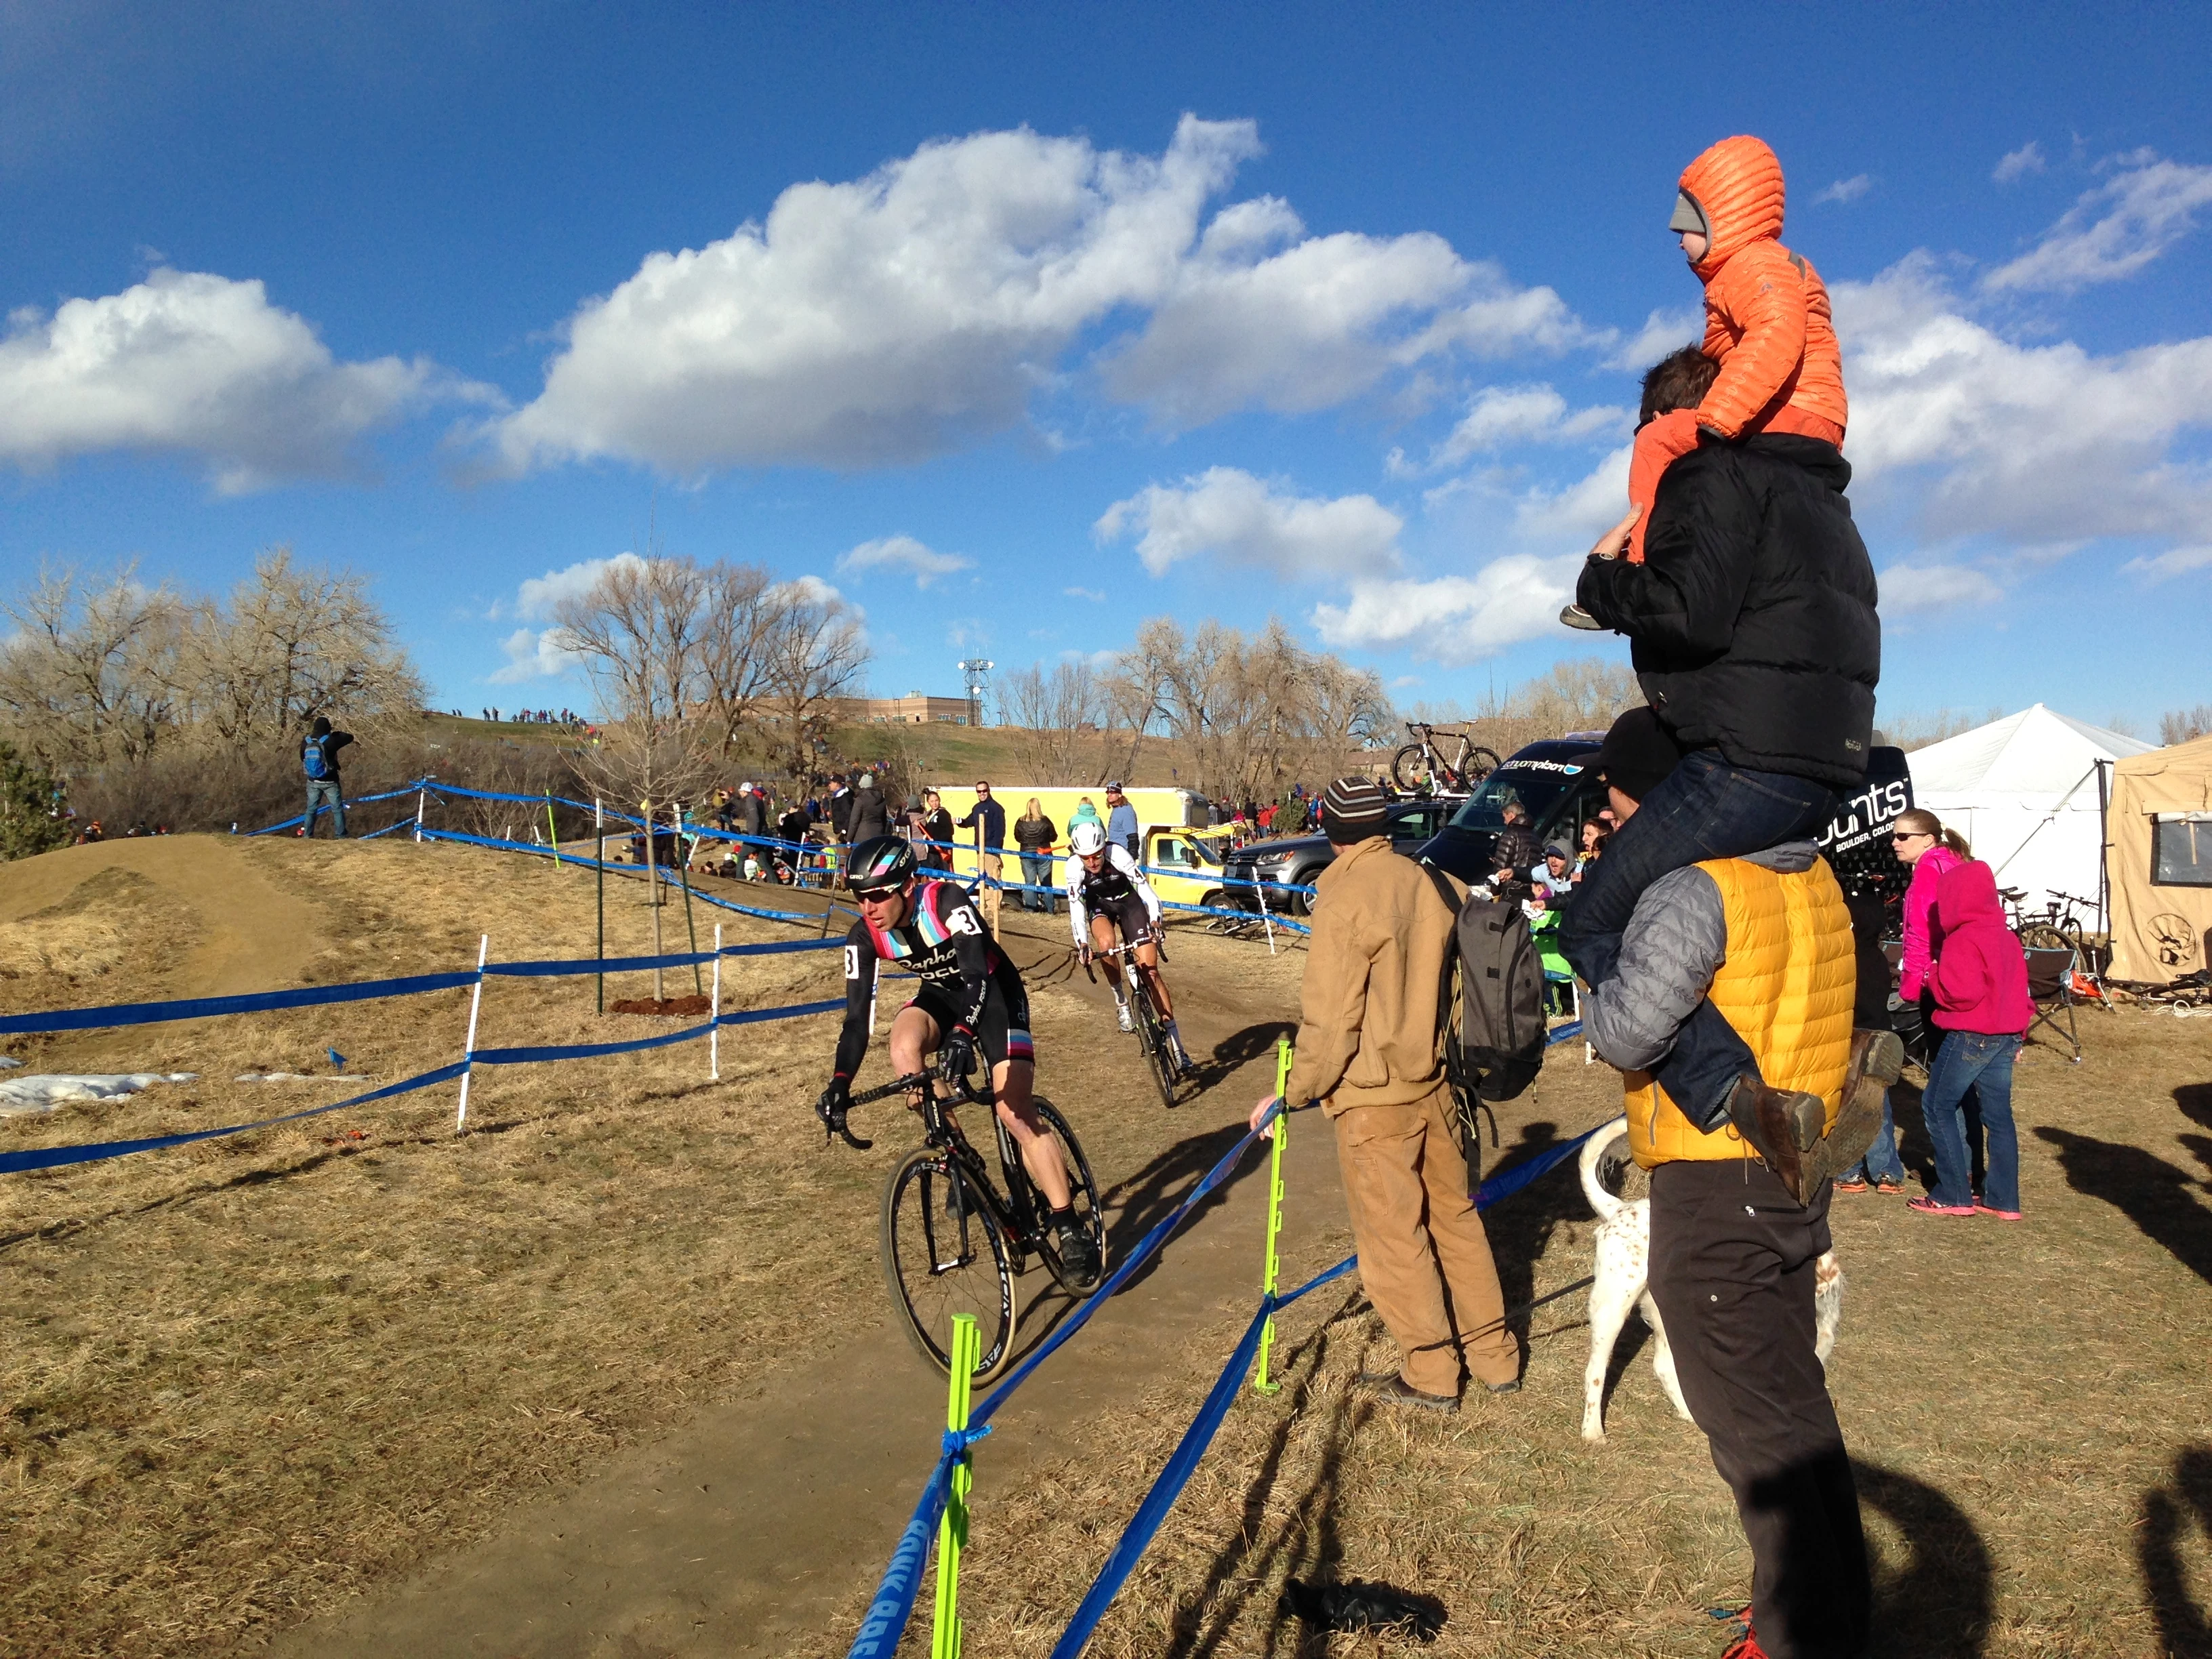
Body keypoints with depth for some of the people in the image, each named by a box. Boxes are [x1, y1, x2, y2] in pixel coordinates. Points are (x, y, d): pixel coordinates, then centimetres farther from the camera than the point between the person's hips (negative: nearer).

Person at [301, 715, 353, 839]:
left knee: (311, 809, 14)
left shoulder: (306, 743, -2)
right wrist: (336, 733, 9)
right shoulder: (330, 742, -16)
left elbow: (302, 759, 14)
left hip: (313, 782, 4)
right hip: (330, 782, -4)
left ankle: (307, 835, 15)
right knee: (337, 809, 5)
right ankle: (341, 836, 4)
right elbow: (350, 737, -6)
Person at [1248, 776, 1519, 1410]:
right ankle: (1494, 1355, 30)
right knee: (1455, 1215, 18)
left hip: (1374, 1097, -7)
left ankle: (1430, 1375, 19)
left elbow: (1329, 1020, -18)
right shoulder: (1429, 882, 1)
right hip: (1434, 1083, 7)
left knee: (1393, 1237, 7)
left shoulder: (1345, 900, -18)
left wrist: (1293, 1093, -6)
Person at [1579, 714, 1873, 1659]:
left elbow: (1628, 1030, -27)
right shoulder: (1810, 874, 6)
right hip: (1800, 1172, 9)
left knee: (1748, 1420, 5)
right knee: (1796, 1395, 22)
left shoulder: (1692, 887, -21)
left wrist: (1599, 1000, -5)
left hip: (1716, 1188, -9)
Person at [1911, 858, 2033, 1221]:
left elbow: (1961, 993, -25)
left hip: (1970, 1037, -8)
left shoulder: (1962, 941, -17)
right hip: (2006, 1036, 8)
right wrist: (2019, 1029, 20)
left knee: (1937, 1107, 2)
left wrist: (1932, 976, -8)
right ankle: (2003, 1200, 13)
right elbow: (2020, 987, 16)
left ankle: (1952, 1195, 2)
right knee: (1998, 1115, 11)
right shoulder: (2007, 937, 11)